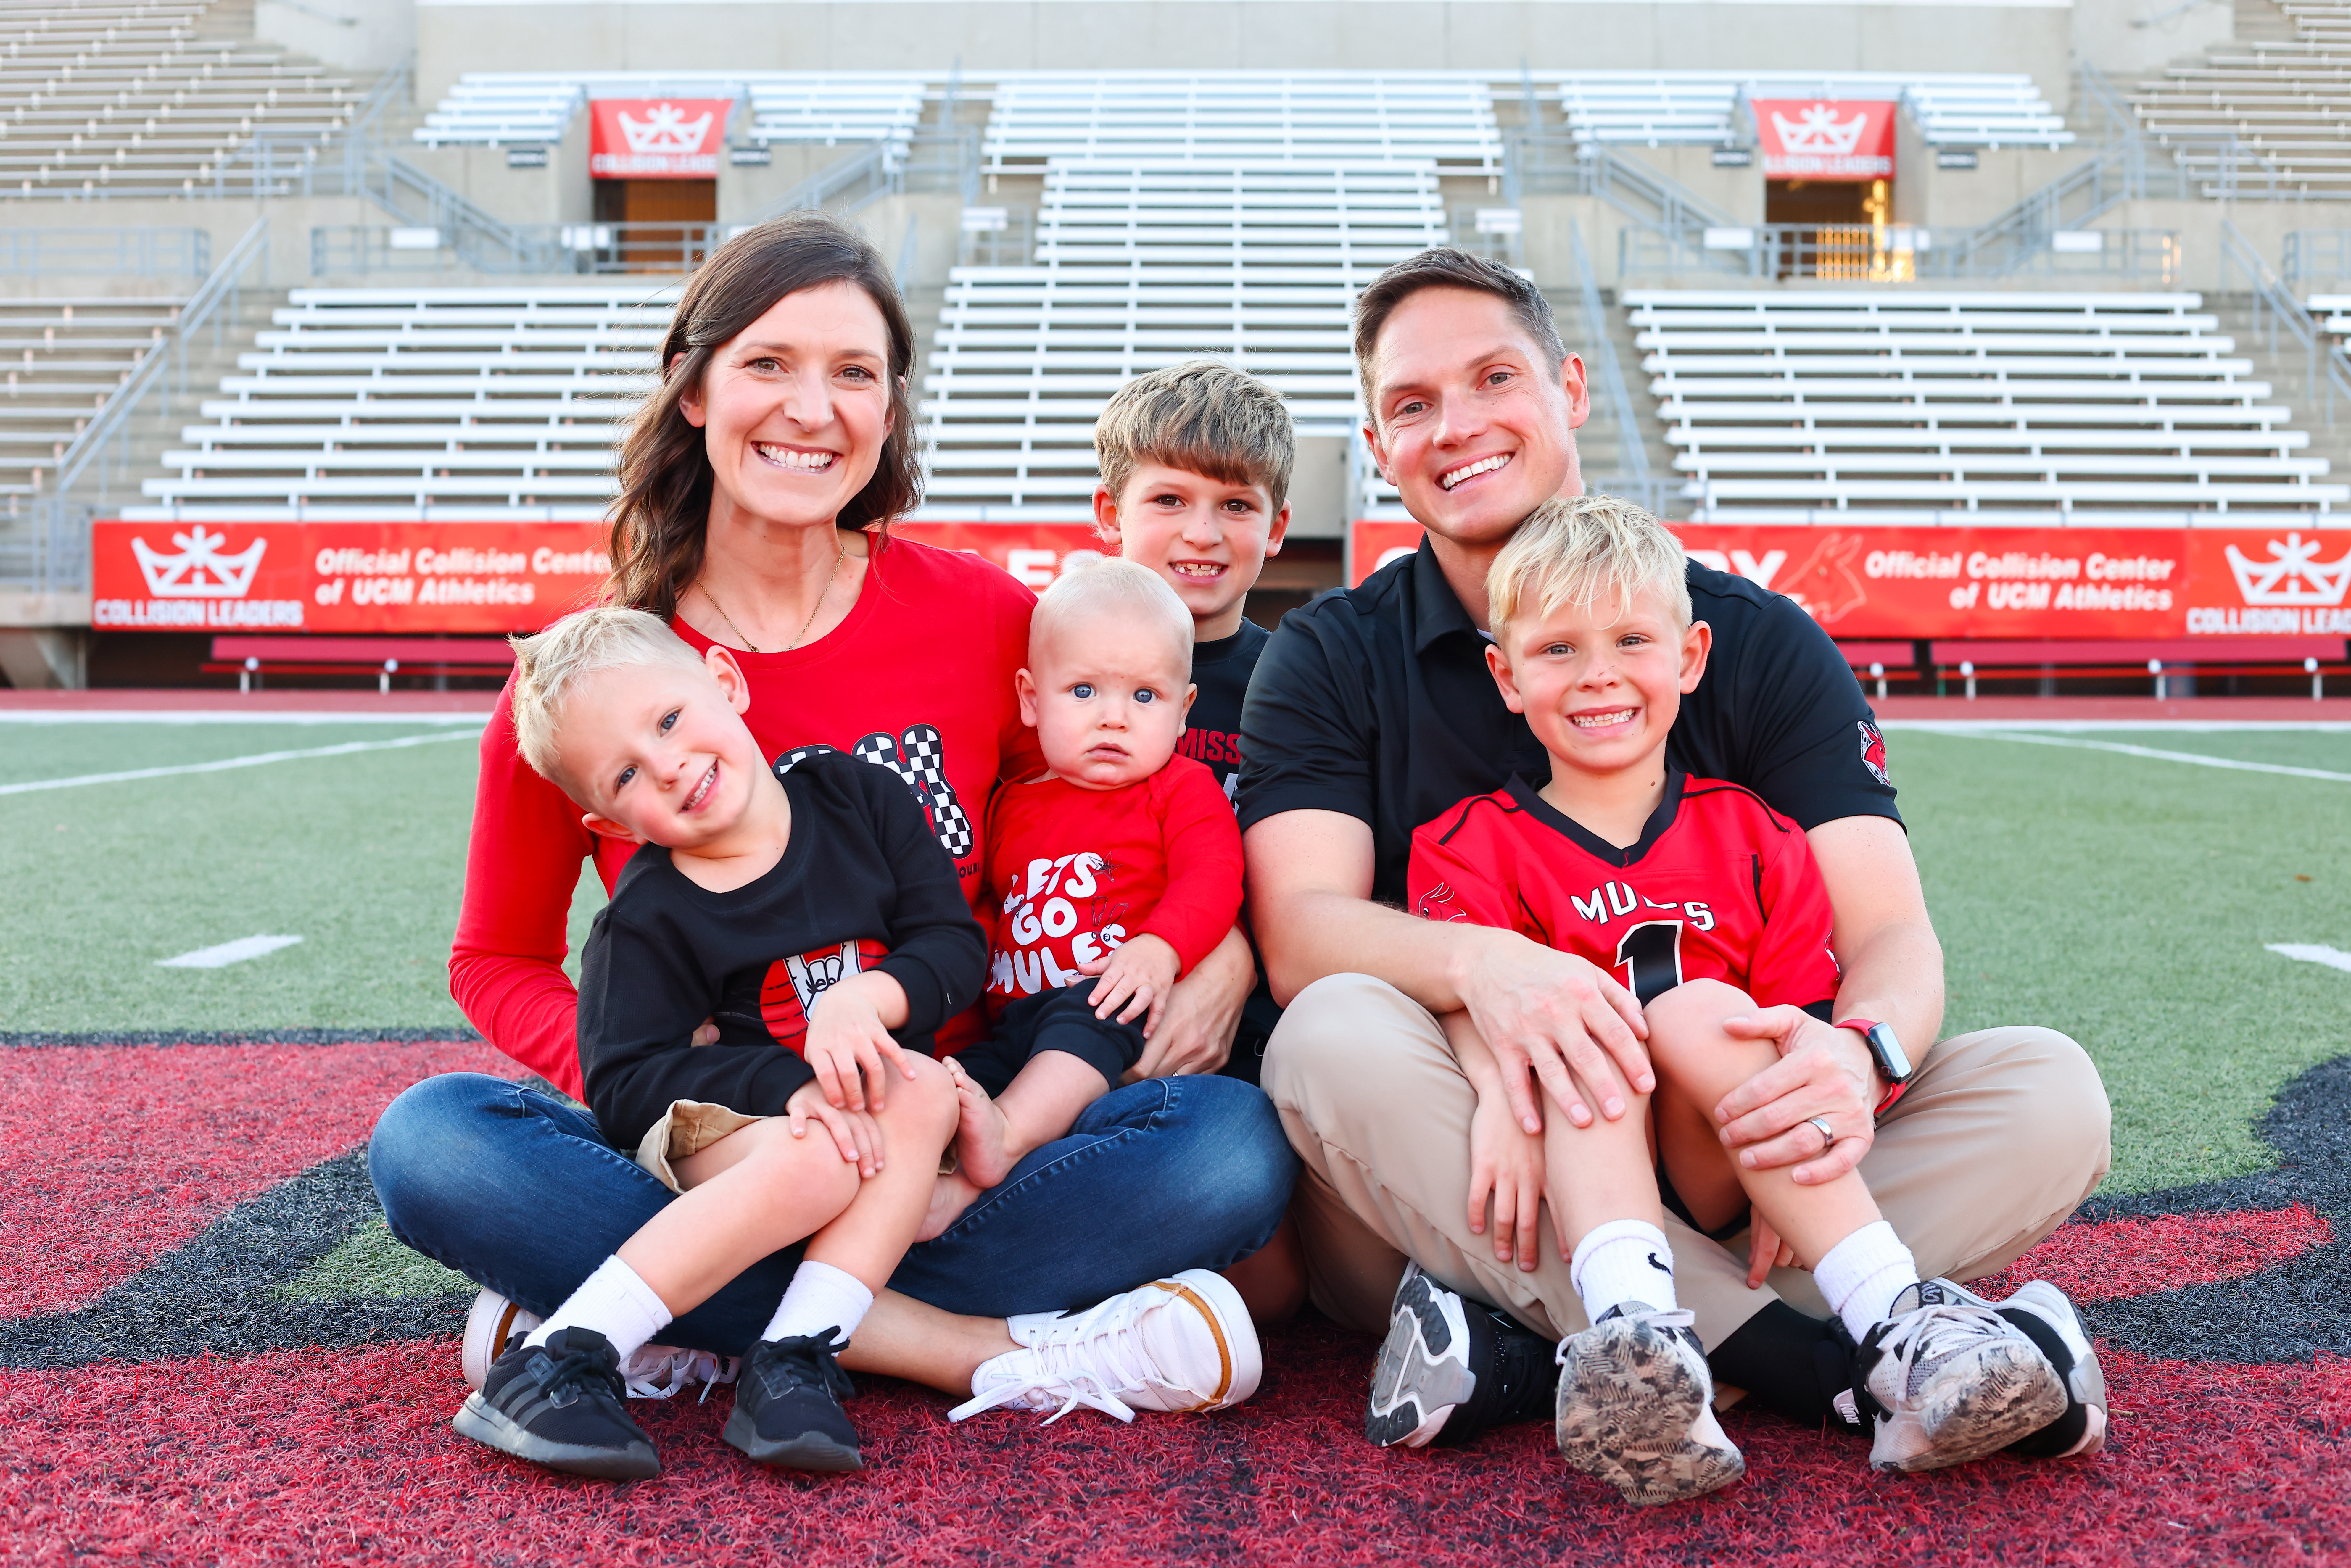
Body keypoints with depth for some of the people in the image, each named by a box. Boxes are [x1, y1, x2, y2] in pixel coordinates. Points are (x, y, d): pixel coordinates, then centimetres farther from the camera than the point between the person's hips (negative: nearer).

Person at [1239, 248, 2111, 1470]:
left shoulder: (1760, 644, 5)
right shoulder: (1328, 660, 4)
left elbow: (1889, 930, -5)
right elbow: (1301, 929, -12)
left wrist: (1862, 1054, -30)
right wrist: (1481, 964, -35)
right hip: (1457, 1173, -1)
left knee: (2050, 1093, -20)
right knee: (1337, 1039, -33)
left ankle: (1539, 1362, -33)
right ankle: (1839, 1362, -34)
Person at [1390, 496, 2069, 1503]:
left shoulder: (1753, 839, 13)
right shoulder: (1475, 845, 9)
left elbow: (1803, 1024, 4)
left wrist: (1791, 1162, -15)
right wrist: (1504, 1090, -32)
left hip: (1715, 1172, 1)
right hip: (1570, 1168, 0)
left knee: (1698, 1008, -27)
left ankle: (1897, 1325, -37)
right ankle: (1632, 1337, -51)